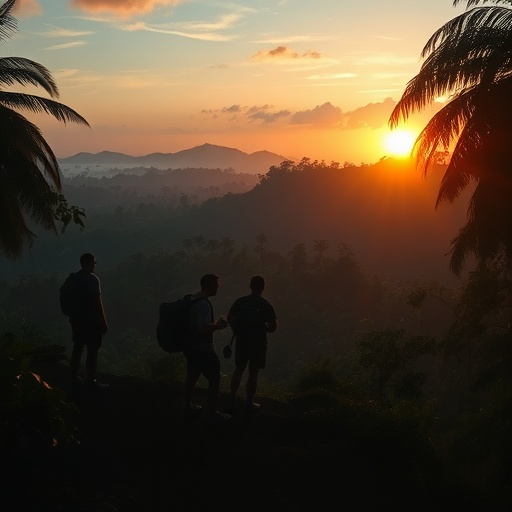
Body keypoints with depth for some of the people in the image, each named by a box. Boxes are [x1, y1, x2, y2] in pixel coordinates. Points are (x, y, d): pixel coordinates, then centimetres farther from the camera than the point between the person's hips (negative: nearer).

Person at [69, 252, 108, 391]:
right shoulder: (92, 279, -15)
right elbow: (97, 302, -17)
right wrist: (103, 322, -12)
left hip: (76, 319, 8)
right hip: (91, 320, -8)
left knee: (77, 347, 16)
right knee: (92, 350, -3)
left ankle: (74, 377, 23)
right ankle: (91, 381, -2)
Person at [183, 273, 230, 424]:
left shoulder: (192, 299, 7)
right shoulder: (203, 304, -24)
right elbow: (203, 328, -33)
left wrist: (215, 323, 15)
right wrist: (217, 325, -16)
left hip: (191, 347, 10)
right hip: (202, 349, -10)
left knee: (192, 377, 22)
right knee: (215, 380, 1)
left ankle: (188, 406, 36)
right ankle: (213, 414, 6)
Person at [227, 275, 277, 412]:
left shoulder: (240, 301, -2)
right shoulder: (265, 305, -13)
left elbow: (229, 317, 6)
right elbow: (273, 327, -15)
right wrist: (263, 329, 5)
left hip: (241, 340, 4)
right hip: (258, 343, -4)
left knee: (239, 369, 18)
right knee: (253, 373, 7)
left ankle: (233, 398, 20)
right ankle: (249, 402, 14)